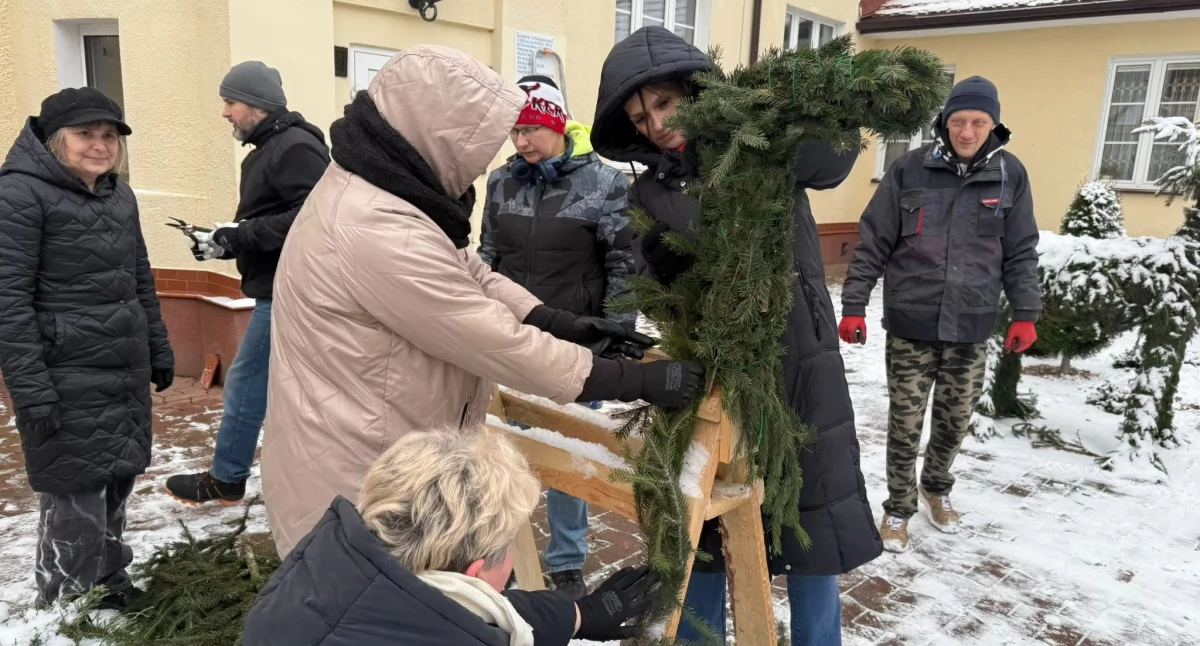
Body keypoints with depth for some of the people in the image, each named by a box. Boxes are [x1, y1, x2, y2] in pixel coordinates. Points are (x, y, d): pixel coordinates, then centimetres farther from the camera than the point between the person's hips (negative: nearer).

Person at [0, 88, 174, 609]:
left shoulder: (120, 194, 12)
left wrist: (159, 349, 19)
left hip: (125, 369, 7)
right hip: (67, 376, -7)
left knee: (118, 480, 14)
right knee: (76, 494, 0)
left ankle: (110, 586, 32)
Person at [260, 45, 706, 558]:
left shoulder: (379, 189, 3)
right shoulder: (380, 234, -30)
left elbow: (471, 274, 9)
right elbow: (502, 344, -27)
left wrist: (567, 325, -2)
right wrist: (642, 381, -18)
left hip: (368, 458, 10)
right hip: (352, 479, -10)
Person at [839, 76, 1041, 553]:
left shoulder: (1010, 174, 2)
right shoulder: (911, 169, -4)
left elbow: (1021, 252, 8)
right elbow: (873, 242, -2)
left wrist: (1025, 313, 4)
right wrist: (854, 304, -5)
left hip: (971, 326, 2)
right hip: (910, 322, -2)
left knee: (956, 421, 13)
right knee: (905, 424, 5)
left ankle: (937, 486, 40)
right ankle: (899, 507, 24)